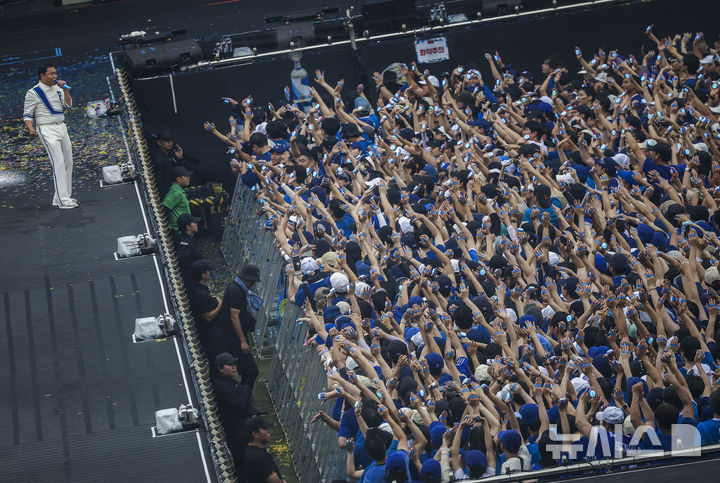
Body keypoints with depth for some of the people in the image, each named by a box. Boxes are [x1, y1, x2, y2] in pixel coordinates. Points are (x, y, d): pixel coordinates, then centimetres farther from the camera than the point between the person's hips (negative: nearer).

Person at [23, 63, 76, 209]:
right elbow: (27, 115, -5)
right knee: (58, 162, -16)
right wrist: (31, 129, -22)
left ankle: (62, 197, 17)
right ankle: (62, 201, -19)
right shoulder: (33, 93, -6)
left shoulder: (57, 89, 12)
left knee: (68, 163, 7)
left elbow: (68, 105, 8)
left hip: (61, 127, 7)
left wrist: (65, 89, -5)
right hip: (47, 130, -7)